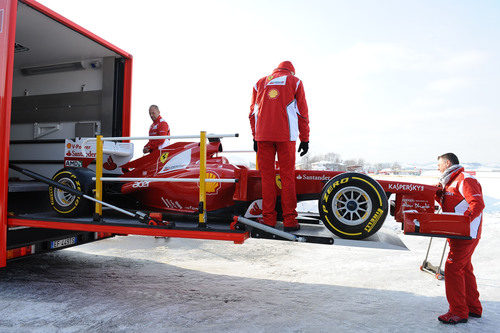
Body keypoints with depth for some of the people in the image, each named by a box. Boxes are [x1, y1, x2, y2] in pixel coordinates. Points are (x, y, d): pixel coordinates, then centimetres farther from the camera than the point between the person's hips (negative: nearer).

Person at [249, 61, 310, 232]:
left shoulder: (260, 82, 20)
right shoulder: (295, 81, 14)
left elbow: (253, 112, 16)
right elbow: (302, 112, 8)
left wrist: (255, 137, 19)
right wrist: (305, 139, 10)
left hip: (262, 135, 2)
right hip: (286, 135, -2)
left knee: (267, 176, 5)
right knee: (287, 176, 1)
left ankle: (268, 218, 7)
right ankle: (289, 220, 2)